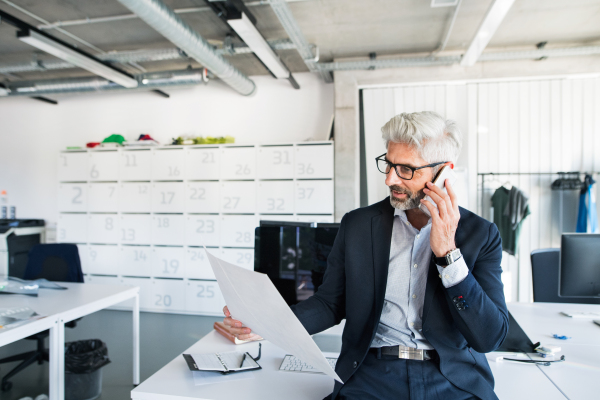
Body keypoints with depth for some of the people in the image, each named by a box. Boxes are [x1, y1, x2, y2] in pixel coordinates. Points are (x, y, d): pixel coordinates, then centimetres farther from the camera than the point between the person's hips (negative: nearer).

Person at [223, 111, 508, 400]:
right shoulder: (356, 224, 2)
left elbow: (489, 338, -8)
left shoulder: (481, 235, -2)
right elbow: (330, 303, 5)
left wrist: (447, 252, -17)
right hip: (372, 374, -1)